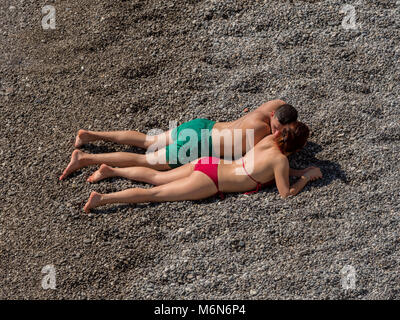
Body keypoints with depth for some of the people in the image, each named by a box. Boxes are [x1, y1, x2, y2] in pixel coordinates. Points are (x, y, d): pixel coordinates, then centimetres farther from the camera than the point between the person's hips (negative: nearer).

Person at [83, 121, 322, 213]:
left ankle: (110, 171, 21)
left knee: (156, 177, 18)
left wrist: (299, 172, 18)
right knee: (153, 194, -6)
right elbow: (286, 193, -10)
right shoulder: (281, 160, -14)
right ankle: (102, 199, -9)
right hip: (210, 181, -7)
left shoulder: (270, 140, 8)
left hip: (207, 163, 7)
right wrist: (307, 177, 3)